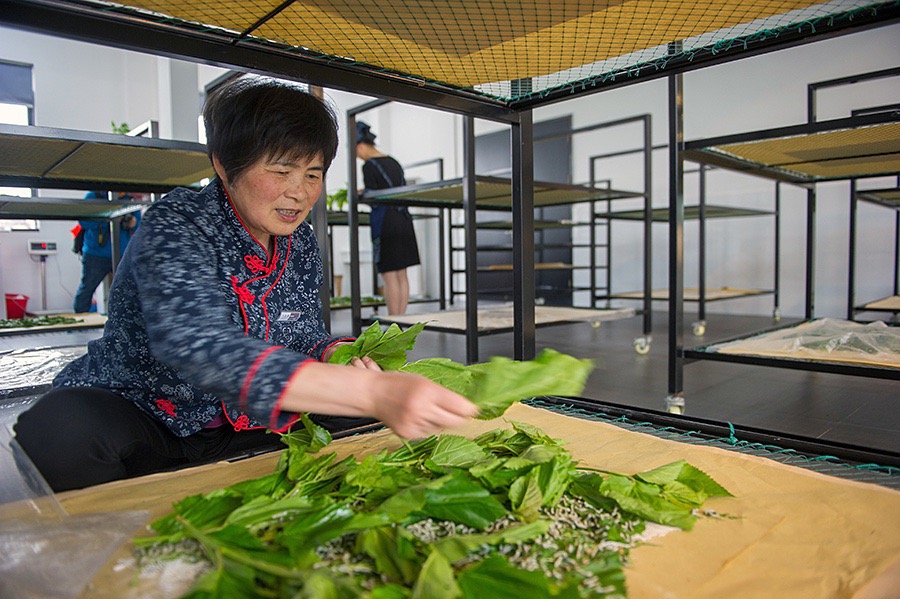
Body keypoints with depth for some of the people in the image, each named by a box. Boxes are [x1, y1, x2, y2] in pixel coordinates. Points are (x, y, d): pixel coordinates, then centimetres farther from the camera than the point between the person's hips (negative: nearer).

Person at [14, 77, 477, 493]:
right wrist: (370, 391, -53)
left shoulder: (300, 242, 0)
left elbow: (306, 341, 8)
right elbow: (197, 347, -41)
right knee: (63, 430, -35)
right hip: (137, 418, -5)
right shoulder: (175, 227, -22)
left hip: (244, 428, 6)